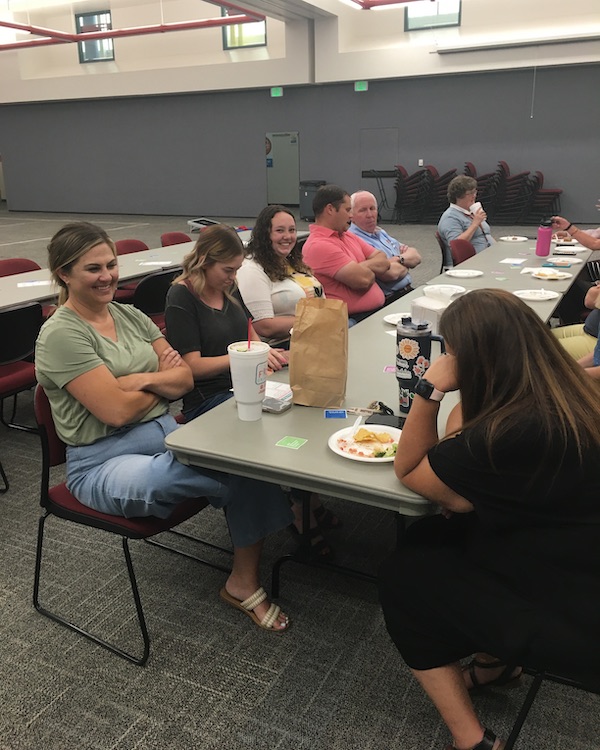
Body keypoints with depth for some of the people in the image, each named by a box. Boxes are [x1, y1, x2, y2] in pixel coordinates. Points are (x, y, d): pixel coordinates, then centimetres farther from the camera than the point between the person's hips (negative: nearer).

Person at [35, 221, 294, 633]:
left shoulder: (130, 315, 10)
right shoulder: (61, 335, -11)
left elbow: (185, 377, 6)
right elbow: (116, 411, -17)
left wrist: (143, 380, -13)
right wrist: (164, 383, -1)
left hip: (166, 432, 7)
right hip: (105, 459, -7)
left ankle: (245, 582, -9)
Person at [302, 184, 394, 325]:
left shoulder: (348, 236, 19)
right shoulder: (318, 246, -12)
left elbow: (383, 261, 13)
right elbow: (363, 279, -19)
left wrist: (363, 268, -7)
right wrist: (373, 271, 5)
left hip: (379, 310, 9)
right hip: (353, 321, -9)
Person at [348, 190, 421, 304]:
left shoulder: (381, 232, 18)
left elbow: (416, 256, 13)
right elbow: (391, 272, -22)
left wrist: (399, 259, -9)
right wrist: (406, 265, 1)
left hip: (409, 291, 10)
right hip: (390, 301, -9)